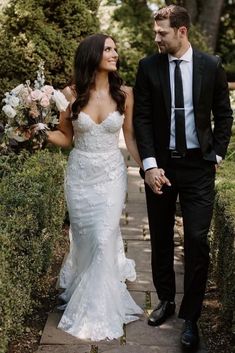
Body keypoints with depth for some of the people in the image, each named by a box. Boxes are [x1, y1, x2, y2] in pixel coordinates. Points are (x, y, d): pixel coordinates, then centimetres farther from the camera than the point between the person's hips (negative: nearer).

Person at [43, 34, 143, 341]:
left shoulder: (124, 93, -5)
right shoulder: (71, 94, -6)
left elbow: (130, 137, 3)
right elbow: (66, 138, 3)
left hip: (111, 175, 0)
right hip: (80, 175, 1)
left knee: (104, 240, -4)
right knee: (83, 238, 12)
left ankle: (97, 313, 14)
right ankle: (82, 290, 43)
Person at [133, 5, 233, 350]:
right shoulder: (148, 67, 0)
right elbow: (141, 117, -3)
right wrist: (150, 164, -10)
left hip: (198, 166, -1)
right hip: (161, 165, 2)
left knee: (197, 242, -4)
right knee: (161, 239, 13)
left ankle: (191, 316, 10)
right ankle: (166, 300, 33)